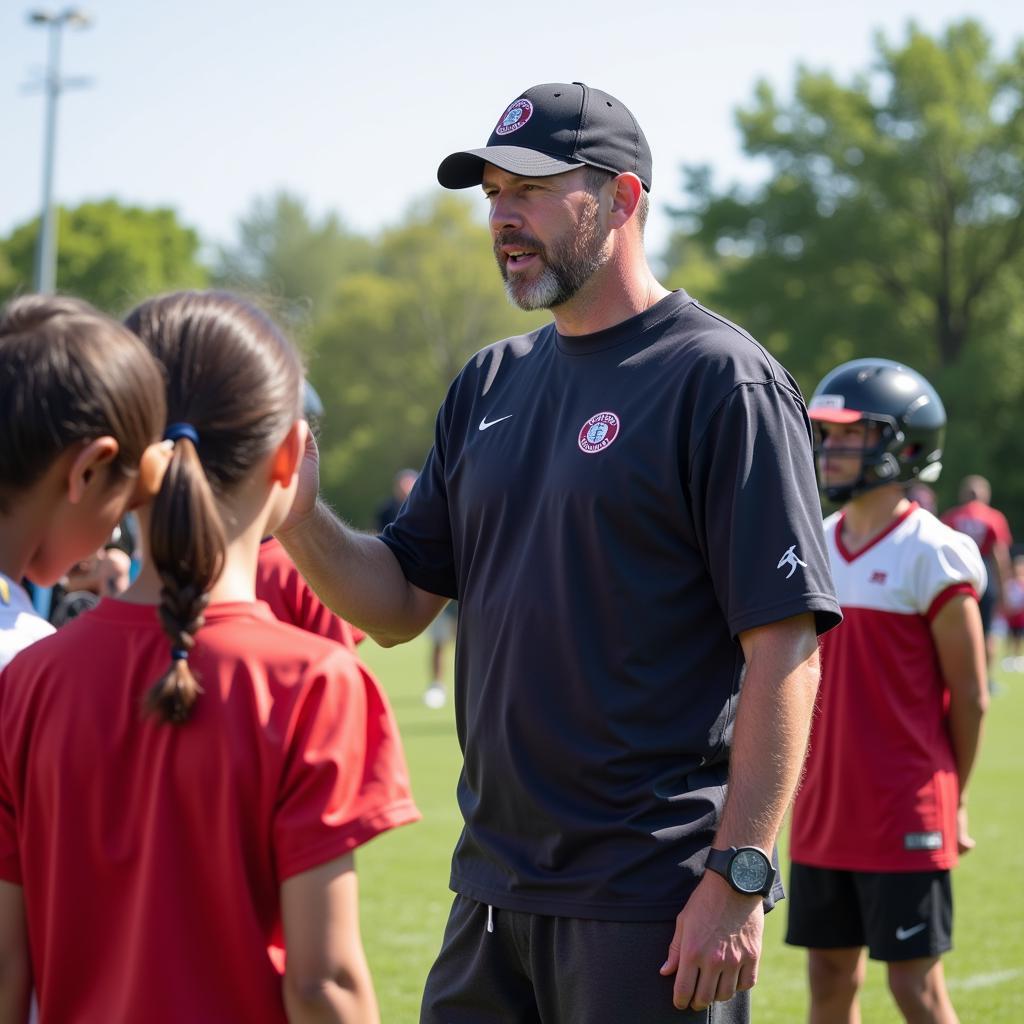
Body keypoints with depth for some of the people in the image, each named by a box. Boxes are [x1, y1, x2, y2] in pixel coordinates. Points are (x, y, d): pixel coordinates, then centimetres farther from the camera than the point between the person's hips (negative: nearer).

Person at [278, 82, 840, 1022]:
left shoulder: (721, 379, -8)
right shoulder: (490, 385, 14)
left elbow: (785, 646, -14)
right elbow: (399, 605, 15)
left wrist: (737, 876, -19)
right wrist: (298, 520, -4)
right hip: (494, 890, 7)